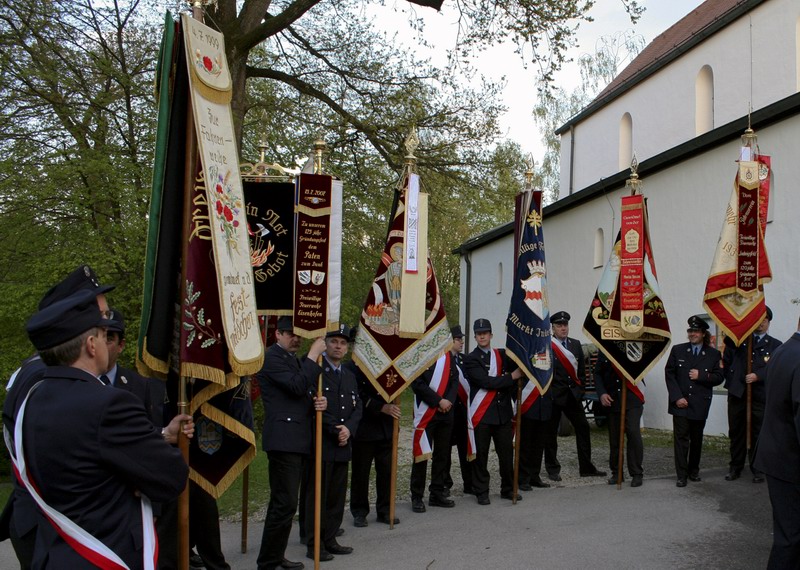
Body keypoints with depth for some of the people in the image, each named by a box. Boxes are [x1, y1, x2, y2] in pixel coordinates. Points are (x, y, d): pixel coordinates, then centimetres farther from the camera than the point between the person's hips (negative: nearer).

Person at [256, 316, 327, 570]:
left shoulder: (296, 359, 20)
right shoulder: (272, 357, -9)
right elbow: (297, 387, -20)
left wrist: (319, 401, 3)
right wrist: (313, 355, -15)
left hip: (300, 440, 10)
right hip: (283, 439, -10)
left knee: (284, 503, 15)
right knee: (285, 504, -9)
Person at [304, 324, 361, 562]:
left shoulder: (350, 376, 16)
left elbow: (357, 408, 12)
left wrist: (348, 428, -7)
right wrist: (335, 430, -13)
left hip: (343, 445, 7)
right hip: (321, 444, -6)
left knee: (337, 496, 10)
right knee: (318, 495, 1)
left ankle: (330, 540, 20)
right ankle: (315, 545, 9)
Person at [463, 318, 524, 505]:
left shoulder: (502, 355, 13)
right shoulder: (471, 360, -3)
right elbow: (487, 382, -14)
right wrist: (512, 377, -12)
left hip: (503, 412, 4)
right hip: (481, 414, -4)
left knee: (507, 453, 8)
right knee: (480, 455, 2)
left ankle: (508, 488, 22)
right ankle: (482, 492, 13)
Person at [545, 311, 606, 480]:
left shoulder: (576, 344, 10)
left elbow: (581, 368, 16)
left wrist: (579, 384, 9)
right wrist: (547, 391, -10)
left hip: (573, 394, 5)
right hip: (554, 395, -5)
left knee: (583, 429, 5)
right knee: (551, 432, 4)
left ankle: (586, 467, 15)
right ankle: (552, 469, 16)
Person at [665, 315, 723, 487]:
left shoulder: (714, 354, 3)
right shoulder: (677, 350, 2)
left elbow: (719, 377, 2)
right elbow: (669, 374, 0)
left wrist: (701, 376, -14)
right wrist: (677, 397, -9)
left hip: (700, 404, 1)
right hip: (680, 403, -1)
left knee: (696, 439, 12)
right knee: (681, 438, -3)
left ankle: (694, 470, 28)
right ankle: (681, 475, 1)